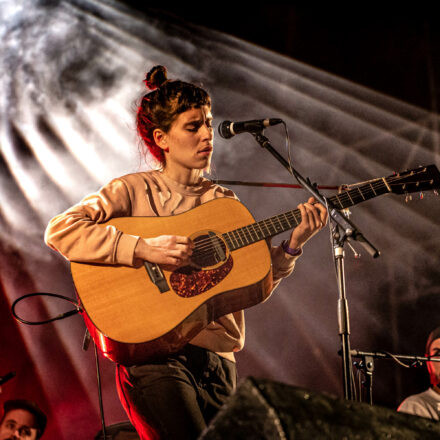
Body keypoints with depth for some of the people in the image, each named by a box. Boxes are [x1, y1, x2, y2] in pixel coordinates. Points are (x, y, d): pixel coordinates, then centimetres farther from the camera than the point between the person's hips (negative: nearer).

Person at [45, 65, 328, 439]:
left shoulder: (224, 202, 16)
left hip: (218, 359, 6)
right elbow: (60, 230, -13)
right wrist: (143, 248, -21)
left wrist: (292, 246, -5)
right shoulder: (134, 191, 1)